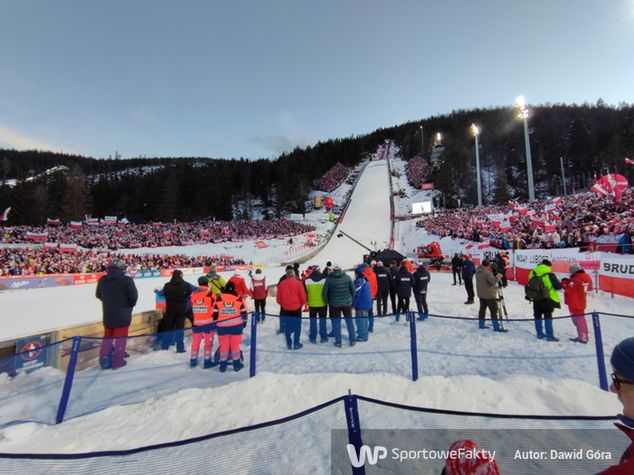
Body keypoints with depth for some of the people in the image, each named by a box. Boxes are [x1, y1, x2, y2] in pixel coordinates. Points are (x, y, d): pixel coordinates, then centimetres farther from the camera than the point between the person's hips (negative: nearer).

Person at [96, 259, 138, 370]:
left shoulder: (102, 280, -1)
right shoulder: (126, 280, -19)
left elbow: (98, 295, 12)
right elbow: (133, 296, -16)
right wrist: (129, 305, 5)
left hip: (107, 314, 5)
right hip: (122, 314, -5)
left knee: (108, 336, 20)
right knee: (120, 336, 7)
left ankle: (104, 359, 19)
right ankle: (117, 360, 10)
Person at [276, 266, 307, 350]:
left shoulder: (281, 284, -5)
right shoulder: (298, 283, -12)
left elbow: (278, 297, 2)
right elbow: (303, 296, -8)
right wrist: (301, 304, 11)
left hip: (285, 309, 2)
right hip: (296, 309, -2)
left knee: (287, 328, 13)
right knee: (297, 327, 10)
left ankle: (289, 344, 20)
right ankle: (296, 344, 16)